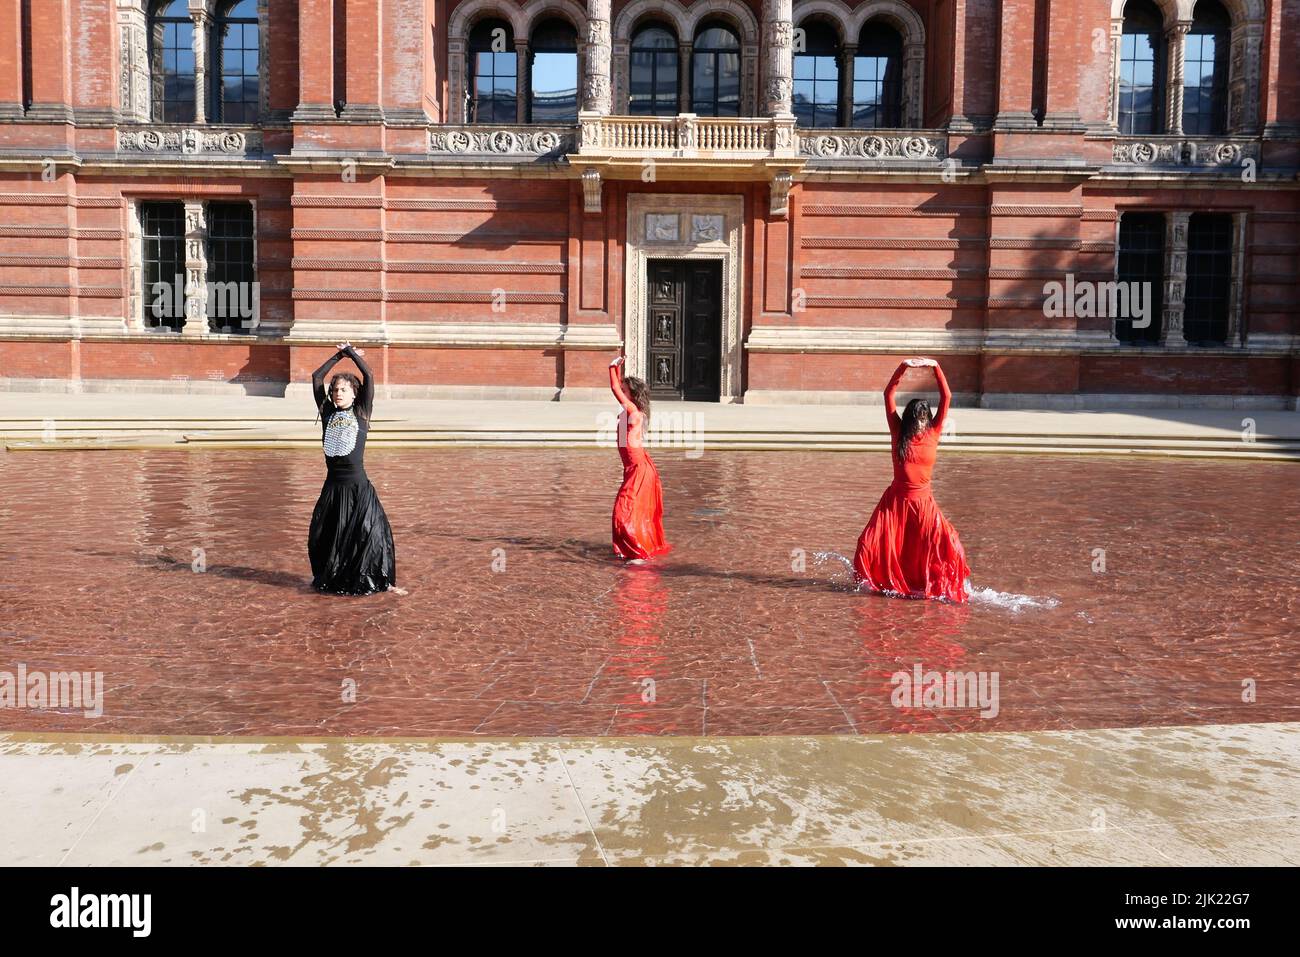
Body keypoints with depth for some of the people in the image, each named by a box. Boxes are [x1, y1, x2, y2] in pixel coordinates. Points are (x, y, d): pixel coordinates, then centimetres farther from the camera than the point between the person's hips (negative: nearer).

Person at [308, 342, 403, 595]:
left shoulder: (361, 412, 1)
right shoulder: (327, 412, 10)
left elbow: (369, 376, -6)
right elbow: (316, 377, 12)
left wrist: (351, 351, 4)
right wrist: (340, 354, 14)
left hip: (358, 486, -4)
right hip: (332, 486, 4)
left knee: (373, 532, -8)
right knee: (320, 535, 14)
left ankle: (385, 582, 1)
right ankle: (324, 576, 35)